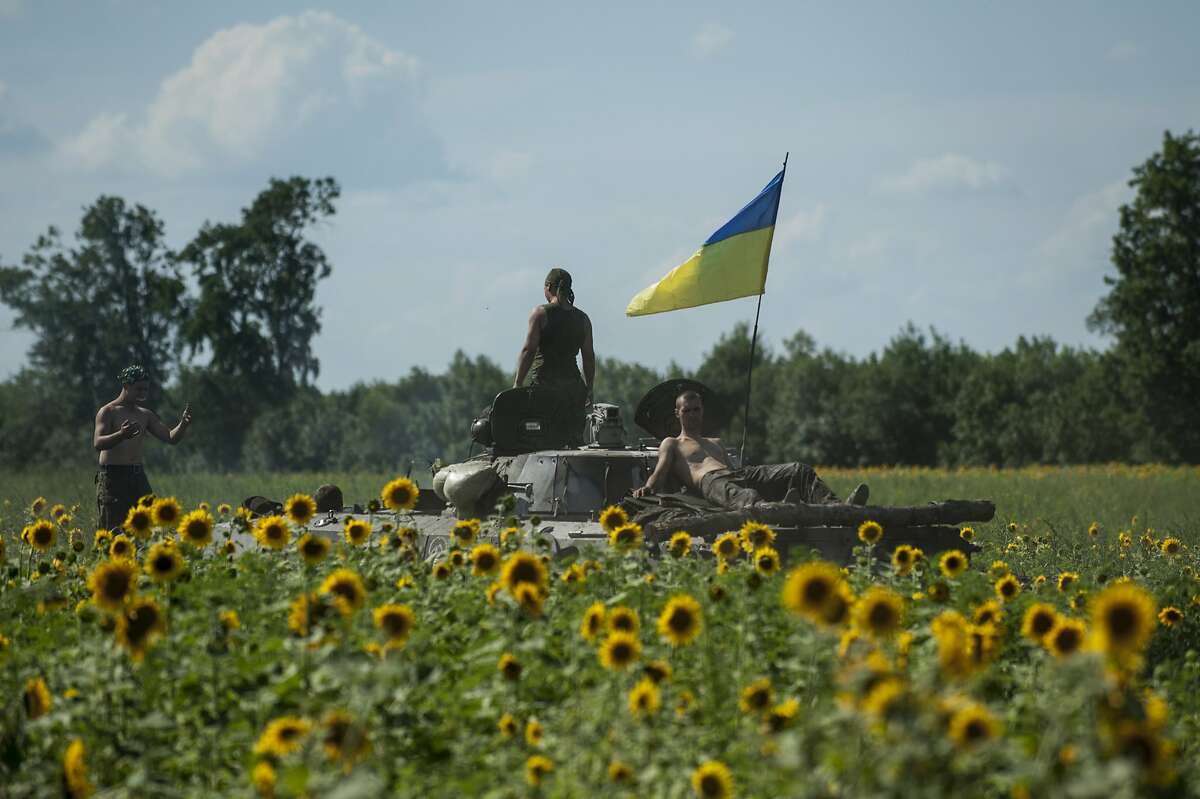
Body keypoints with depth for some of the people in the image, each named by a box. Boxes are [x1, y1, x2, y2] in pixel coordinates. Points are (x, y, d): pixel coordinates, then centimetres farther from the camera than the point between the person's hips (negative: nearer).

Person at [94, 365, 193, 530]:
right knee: (113, 531, -7)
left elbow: (171, 438, 11)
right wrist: (121, 435, -39)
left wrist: (183, 424, -11)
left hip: (138, 477, 6)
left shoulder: (145, 415, 13)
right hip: (112, 478, -6)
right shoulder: (107, 412, -6)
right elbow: (98, 444, -20)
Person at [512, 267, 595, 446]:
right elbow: (589, 356, 11)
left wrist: (517, 384, -5)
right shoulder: (582, 319, 11)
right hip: (573, 385, 5)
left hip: (545, 382, -5)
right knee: (575, 438, 7)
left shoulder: (540, 313, -3)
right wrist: (589, 389, 18)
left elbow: (528, 350, -7)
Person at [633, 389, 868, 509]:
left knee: (800, 471, -17)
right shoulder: (671, 444, 26)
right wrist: (647, 488, -15)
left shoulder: (716, 443, 42)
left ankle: (833, 506, -44)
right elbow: (659, 473, 9)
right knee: (742, 496, -45)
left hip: (740, 473, 7)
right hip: (709, 481, -7)